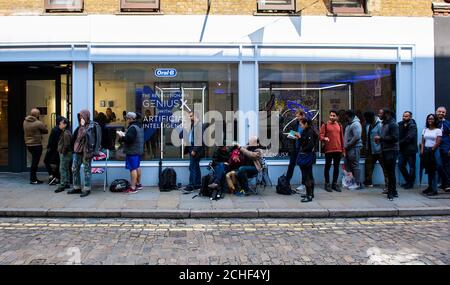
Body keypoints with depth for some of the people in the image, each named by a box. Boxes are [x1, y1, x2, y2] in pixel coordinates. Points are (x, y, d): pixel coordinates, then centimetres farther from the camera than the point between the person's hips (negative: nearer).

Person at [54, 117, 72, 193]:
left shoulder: (66, 133, -18)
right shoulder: (64, 132, 14)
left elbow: (66, 145, -22)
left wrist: (63, 152, -15)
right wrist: (60, 151, 15)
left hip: (65, 154, -10)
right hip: (64, 153, 10)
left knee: (62, 169, -7)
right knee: (66, 169, 15)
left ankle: (62, 185, -4)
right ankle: (67, 183, 23)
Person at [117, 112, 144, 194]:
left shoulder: (132, 128, -19)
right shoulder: (139, 126, 14)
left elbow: (129, 139, -26)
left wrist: (122, 136, -10)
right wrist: (124, 135, 11)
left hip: (132, 151, -10)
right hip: (138, 150, 10)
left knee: (133, 169, -9)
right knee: (137, 167, 19)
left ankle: (133, 188, -7)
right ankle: (138, 184, 30)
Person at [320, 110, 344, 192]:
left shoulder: (339, 126, 13)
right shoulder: (325, 125, 2)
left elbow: (342, 138, 15)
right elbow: (321, 135, -5)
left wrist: (343, 149, 13)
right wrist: (324, 138, -28)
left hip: (338, 150, 4)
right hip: (328, 150, -4)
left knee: (336, 167, 9)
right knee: (327, 167, 2)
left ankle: (335, 184, 19)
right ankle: (327, 184, 11)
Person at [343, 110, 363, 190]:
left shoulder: (356, 124, -13)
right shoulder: (349, 124, 19)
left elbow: (356, 137, -21)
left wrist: (348, 145, -16)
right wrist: (345, 145, 13)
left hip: (354, 148, -10)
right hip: (349, 148, 10)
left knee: (355, 165, -7)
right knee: (349, 165, 11)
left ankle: (357, 183, -2)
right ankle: (357, 182, 18)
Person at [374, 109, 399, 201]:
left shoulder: (393, 124, -11)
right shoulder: (384, 124, 17)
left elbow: (394, 138, -20)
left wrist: (380, 138, -17)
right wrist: (379, 140, 7)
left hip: (391, 151, -9)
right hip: (385, 150, 9)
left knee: (391, 172, -7)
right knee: (389, 172, 12)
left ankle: (391, 192, -3)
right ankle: (393, 191, 20)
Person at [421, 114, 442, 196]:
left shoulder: (438, 130, -2)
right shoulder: (425, 130, 13)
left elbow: (438, 143, -8)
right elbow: (423, 142, 10)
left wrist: (431, 151, -13)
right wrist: (422, 151, -1)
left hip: (433, 151, -4)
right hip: (425, 151, 4)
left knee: (433, 171, -6)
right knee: (428, 170, 6)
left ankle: (434, 189, -3)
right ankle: (430, 187, 13)